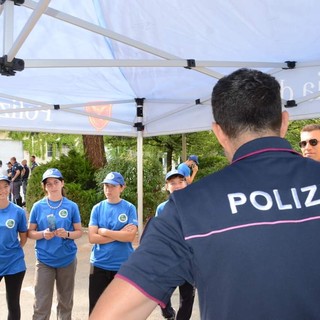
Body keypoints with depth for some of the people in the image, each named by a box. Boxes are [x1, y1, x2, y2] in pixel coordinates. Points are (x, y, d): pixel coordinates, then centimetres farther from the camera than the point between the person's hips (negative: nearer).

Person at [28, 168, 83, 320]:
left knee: (66, 302, 15)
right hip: (44, 260, 0)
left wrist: (67, 234, -18)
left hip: (67, 260, 1)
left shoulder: (71, 206, -3)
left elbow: (79, 232, 2)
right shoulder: (38, 206, -2)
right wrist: (43, 234, -17)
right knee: (41, 305, 0)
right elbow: (30, 232, 3)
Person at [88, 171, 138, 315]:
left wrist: (104, 231, -11)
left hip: (123, 265, -1)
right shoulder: (97, 208, 1)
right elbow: (92, 237, -7)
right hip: (99, 265, 2)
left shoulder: (129, 208, -3)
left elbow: (130, 236, -14)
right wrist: (119, 234, -13)